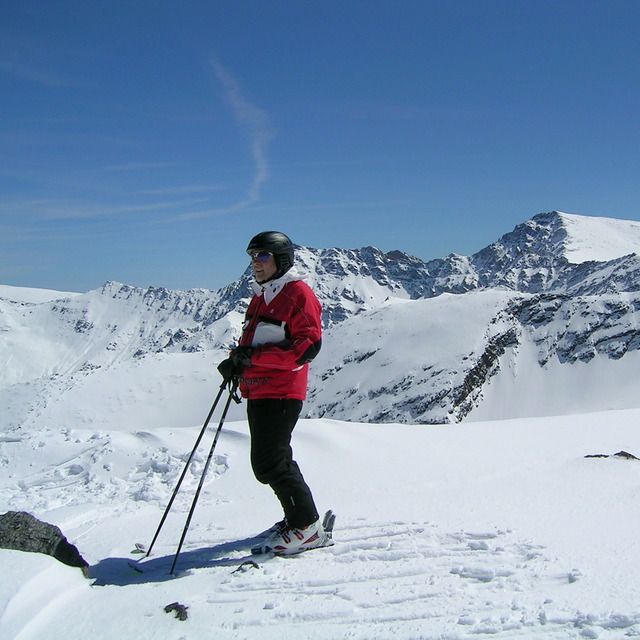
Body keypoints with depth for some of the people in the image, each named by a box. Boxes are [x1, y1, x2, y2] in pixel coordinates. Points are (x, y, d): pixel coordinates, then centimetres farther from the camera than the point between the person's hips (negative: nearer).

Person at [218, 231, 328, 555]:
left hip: (281, 393, -10)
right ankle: (296, 519, 29)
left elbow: (308, 345, -19)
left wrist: (254, 357, -23)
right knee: (267, 462, 15)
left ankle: (308, 528, 3)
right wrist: (236, 361, 4)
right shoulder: (261, 296, 19)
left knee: (269, 463, -10)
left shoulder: (298, 294, -10)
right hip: (257, 392, 10)